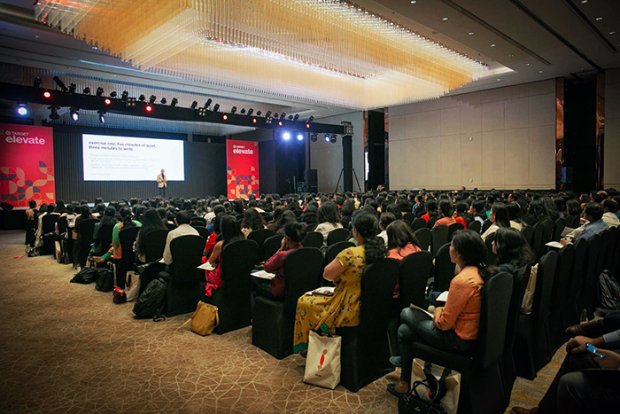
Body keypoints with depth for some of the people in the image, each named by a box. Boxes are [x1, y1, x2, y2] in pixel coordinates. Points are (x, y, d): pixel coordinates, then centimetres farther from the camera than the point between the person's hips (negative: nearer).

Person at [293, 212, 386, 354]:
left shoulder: (350, 254, -27)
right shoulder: (382, 251, -5)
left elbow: (327, 274, -15)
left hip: (348, 313, -8)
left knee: (303, 302, 15)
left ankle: (306, 347, 32)